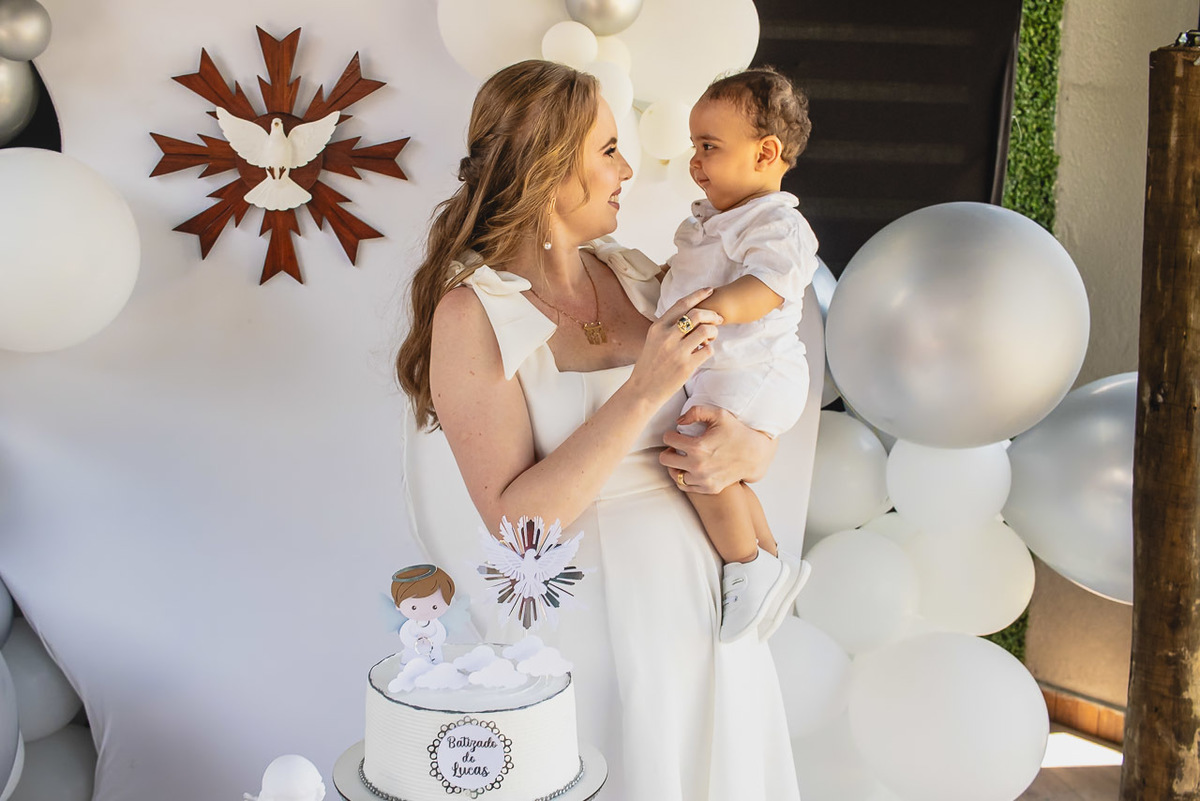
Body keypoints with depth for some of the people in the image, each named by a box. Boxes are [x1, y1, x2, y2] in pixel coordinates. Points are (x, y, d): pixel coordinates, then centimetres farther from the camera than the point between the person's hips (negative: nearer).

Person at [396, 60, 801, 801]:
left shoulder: (635, 275, 3)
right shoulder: (473, 313, -13)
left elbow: (753, 415, 10)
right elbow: (514, 519, -20)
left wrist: (747, 451, -14)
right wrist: (642, 392, -25)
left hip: (704, 600, 6)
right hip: (588, 621, -5)